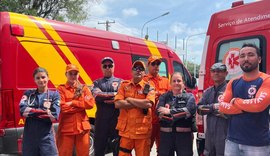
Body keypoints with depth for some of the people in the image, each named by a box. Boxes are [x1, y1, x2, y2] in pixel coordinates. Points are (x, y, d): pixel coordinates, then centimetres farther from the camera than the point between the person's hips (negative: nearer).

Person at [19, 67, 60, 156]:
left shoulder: (54, 95, 2)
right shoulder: (28, 93, 9)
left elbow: (54, 116, -10)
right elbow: (22, 110, -9)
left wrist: (32, 112, -7)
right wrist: (44, 111, -12)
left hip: (46, 136, -2)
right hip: (29, 136, 2)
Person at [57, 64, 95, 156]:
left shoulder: (84, 88, 10)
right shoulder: (61, 89, 2)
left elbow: (90, 103, -6)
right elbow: (62, 107, -12)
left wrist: (72, 103, -10)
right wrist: (81, 106, -9)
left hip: (82, 126, 3)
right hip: (66, 127, -2)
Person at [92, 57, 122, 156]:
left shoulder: (120, 81, 9)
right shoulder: (97, 83, 12)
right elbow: (97, 95, -8)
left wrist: (104, 96, -8)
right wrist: (114, 94, -6)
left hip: (117, 118, -1)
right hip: (101, 118, 1)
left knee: (118, 146, 6)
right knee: (99, 146, 8)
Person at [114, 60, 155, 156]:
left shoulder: (149, 87, 1)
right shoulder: (124, 85, 6)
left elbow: (148, 104, -18)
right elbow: (117, 104, -8)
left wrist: (129, 99, -9)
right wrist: (140, 105, -10)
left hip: (142, 129, -1)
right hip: (126, 129, 2)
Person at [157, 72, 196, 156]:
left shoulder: (189, 96, 5)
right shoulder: (164, 96, 8)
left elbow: (190, 110, -15)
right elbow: (159, 112, -8)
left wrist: (170, 111, -15)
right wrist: (180, 114, -15)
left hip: (184, 134, -1)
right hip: (166, 134, 1)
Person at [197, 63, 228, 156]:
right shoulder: (208, 91, 13)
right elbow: (199, 109, 4)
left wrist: (208, 108, -13)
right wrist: (213, 106, -12)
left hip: (224, 135, -6)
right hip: (209, 134, 6)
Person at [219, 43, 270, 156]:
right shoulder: (233, 83, 8)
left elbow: (259, 104, -23)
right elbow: (222, 107, -1)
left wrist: (235, 101, -7)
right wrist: (247, 106, -13)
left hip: (257, 144, -4)